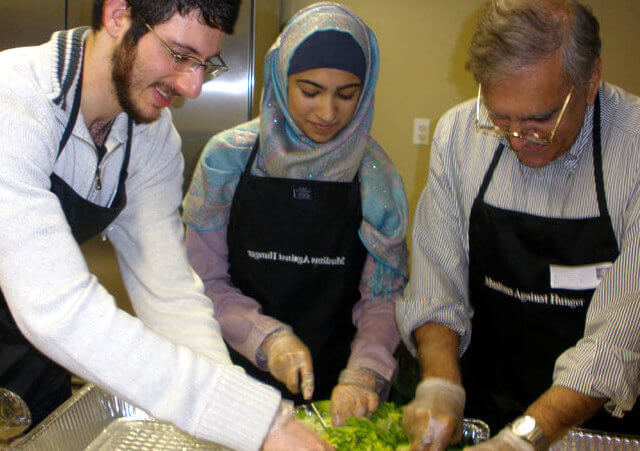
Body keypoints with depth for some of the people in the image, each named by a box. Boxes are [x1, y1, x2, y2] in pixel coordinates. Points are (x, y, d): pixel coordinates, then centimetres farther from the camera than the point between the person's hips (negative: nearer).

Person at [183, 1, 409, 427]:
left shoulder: (375, 175, -2)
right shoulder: (228, 158, -3)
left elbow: (383, 296, -1)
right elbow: (204, 281, 0)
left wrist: (363, 373, -18)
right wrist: (266, 339, -15)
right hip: (241, 375, 0)